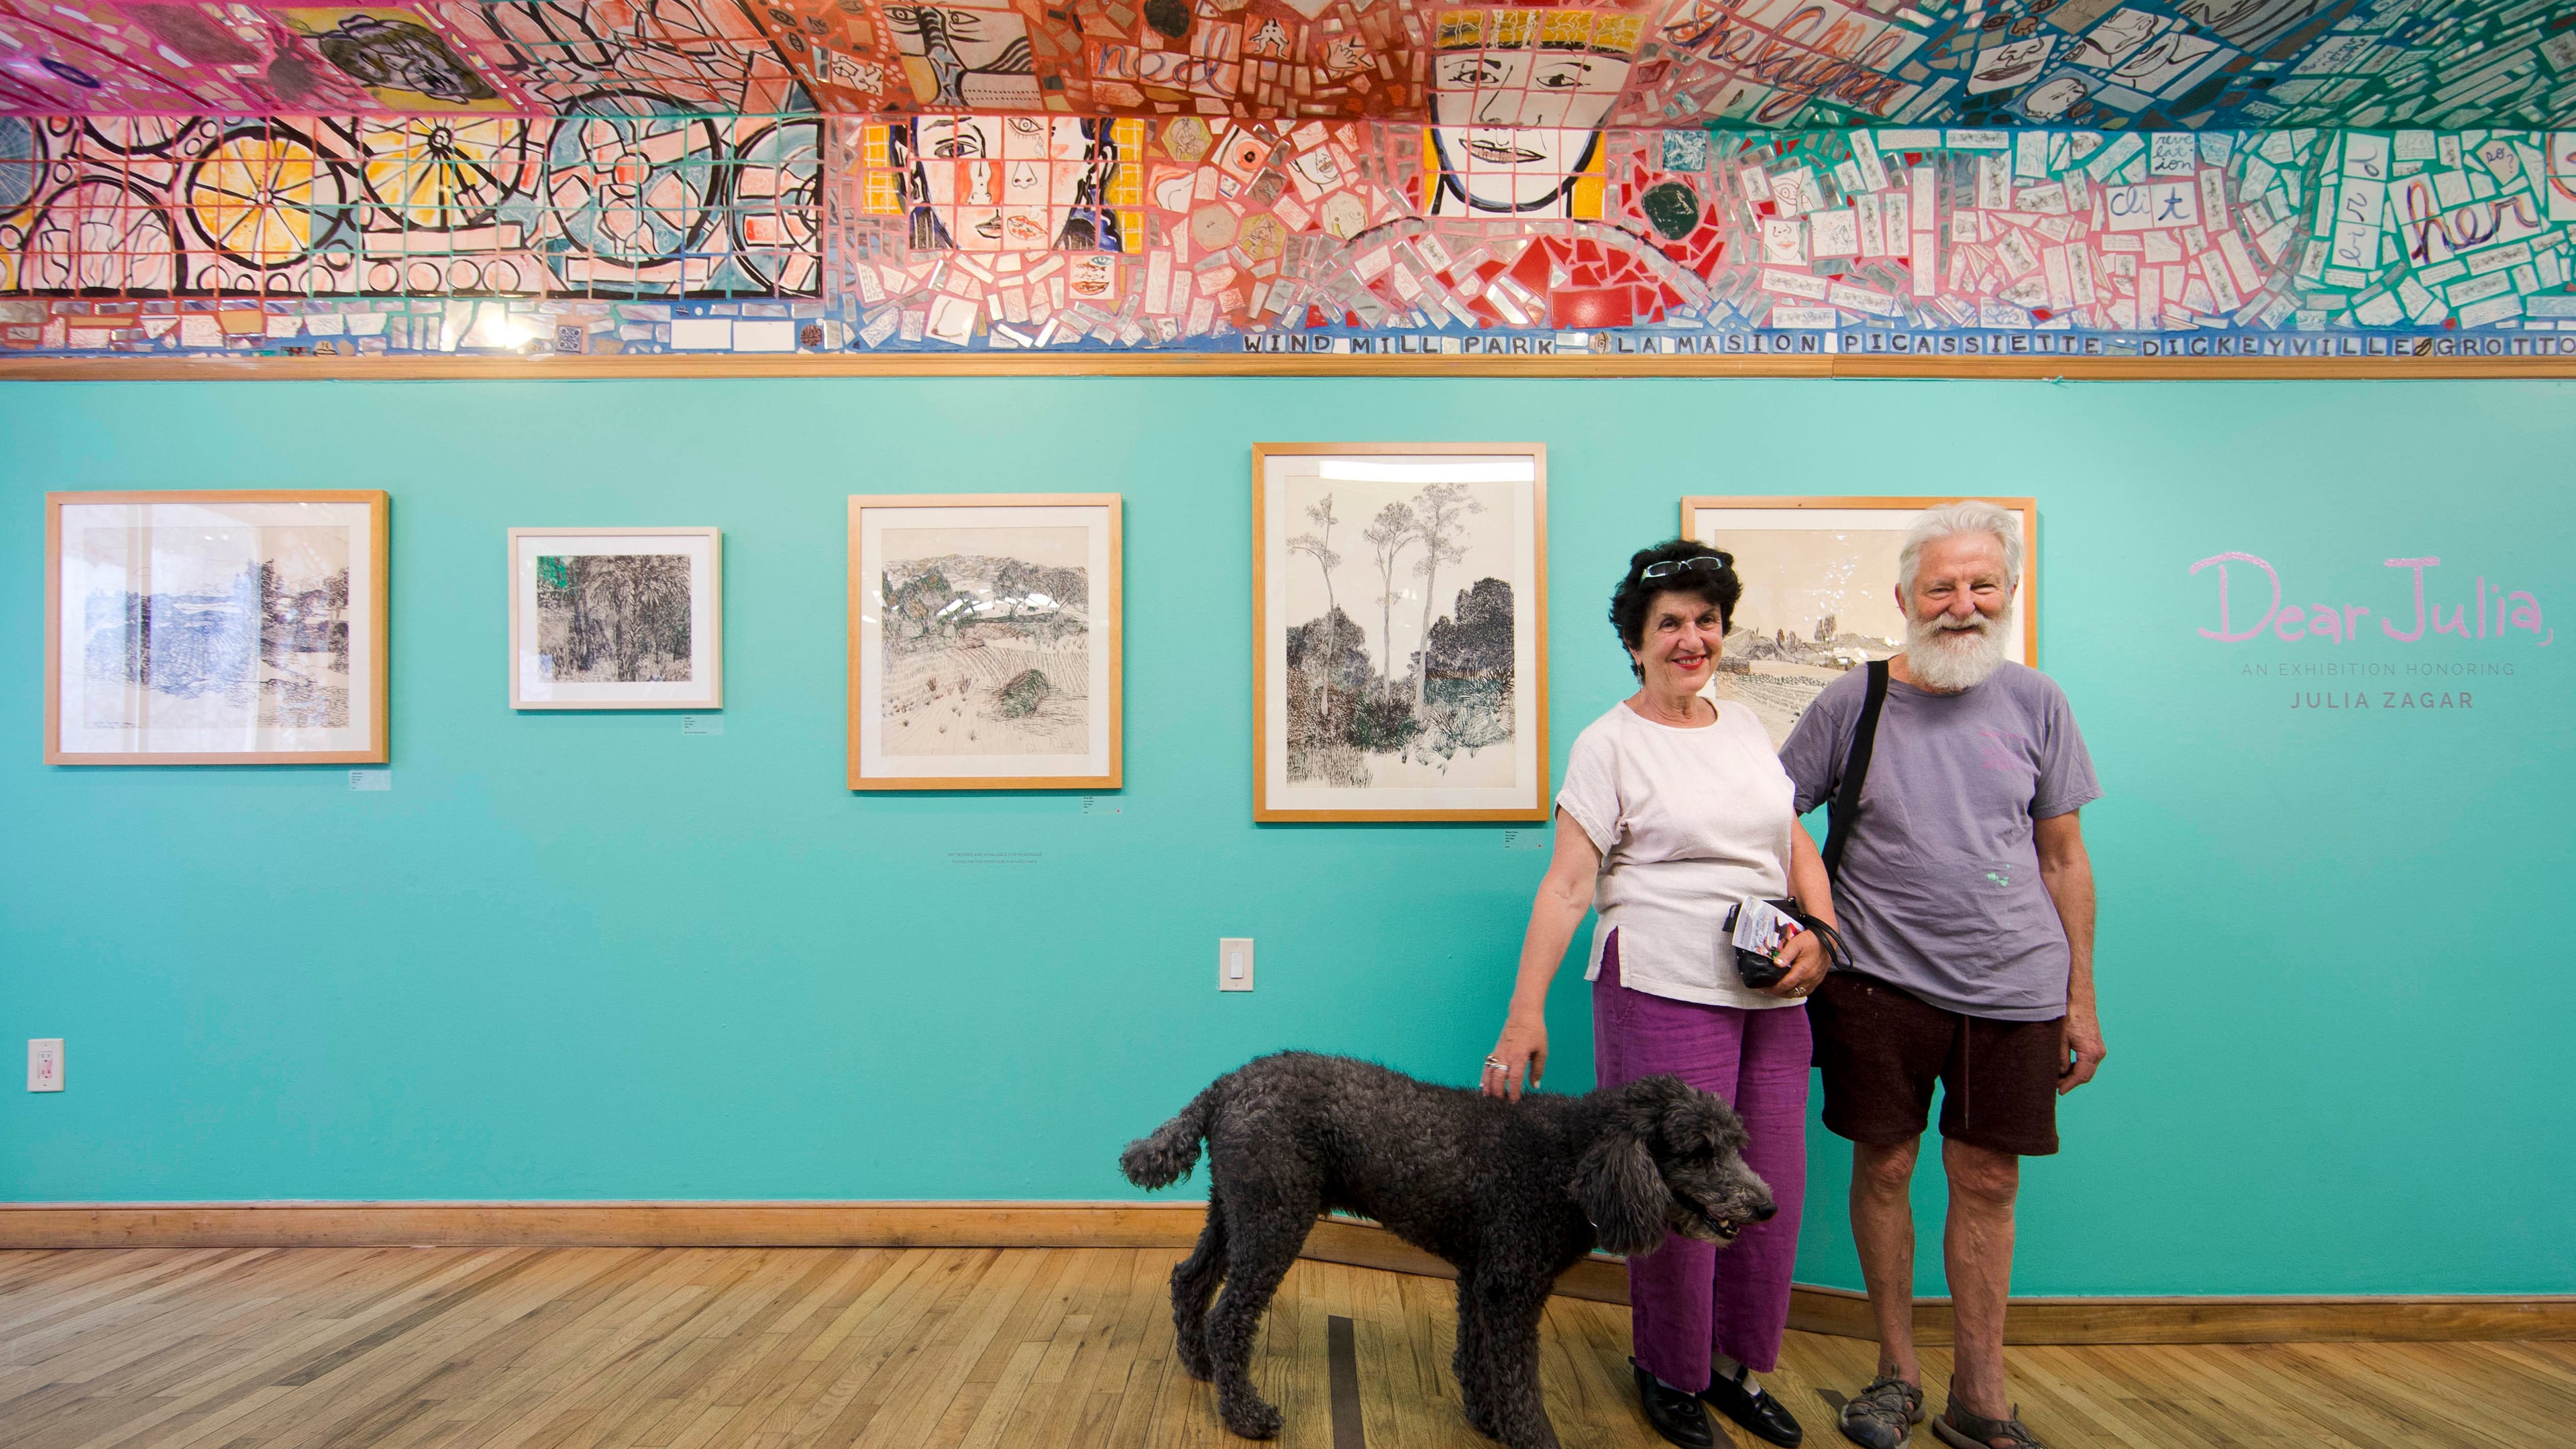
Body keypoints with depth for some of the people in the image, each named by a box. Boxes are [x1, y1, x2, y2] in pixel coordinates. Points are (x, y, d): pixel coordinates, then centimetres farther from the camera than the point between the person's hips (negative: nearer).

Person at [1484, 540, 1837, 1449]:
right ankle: (1671, 1374, 26)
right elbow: (1568, 882, -12)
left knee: (1772, 1190, 12)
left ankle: (1738, 1367, 33)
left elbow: (1797, 845, 17)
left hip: (1772, 995, 6)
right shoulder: (1610, 743, -6)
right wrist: (1526, 1011, -18)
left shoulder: (1746, 725, 12)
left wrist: (1820, 932, -1)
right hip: (1664, 989, -6)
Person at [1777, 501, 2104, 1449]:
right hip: (1880, 980, -1)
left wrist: (2080, 1000, 7)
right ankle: (1897, 1373, 28)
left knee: (1987, 1184, 10)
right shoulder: (1850, 703, -3)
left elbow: (2064, 858, 8)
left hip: (2014, 987, 2)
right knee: (1884, 1169, 8)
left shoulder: (2035, 703, 4)